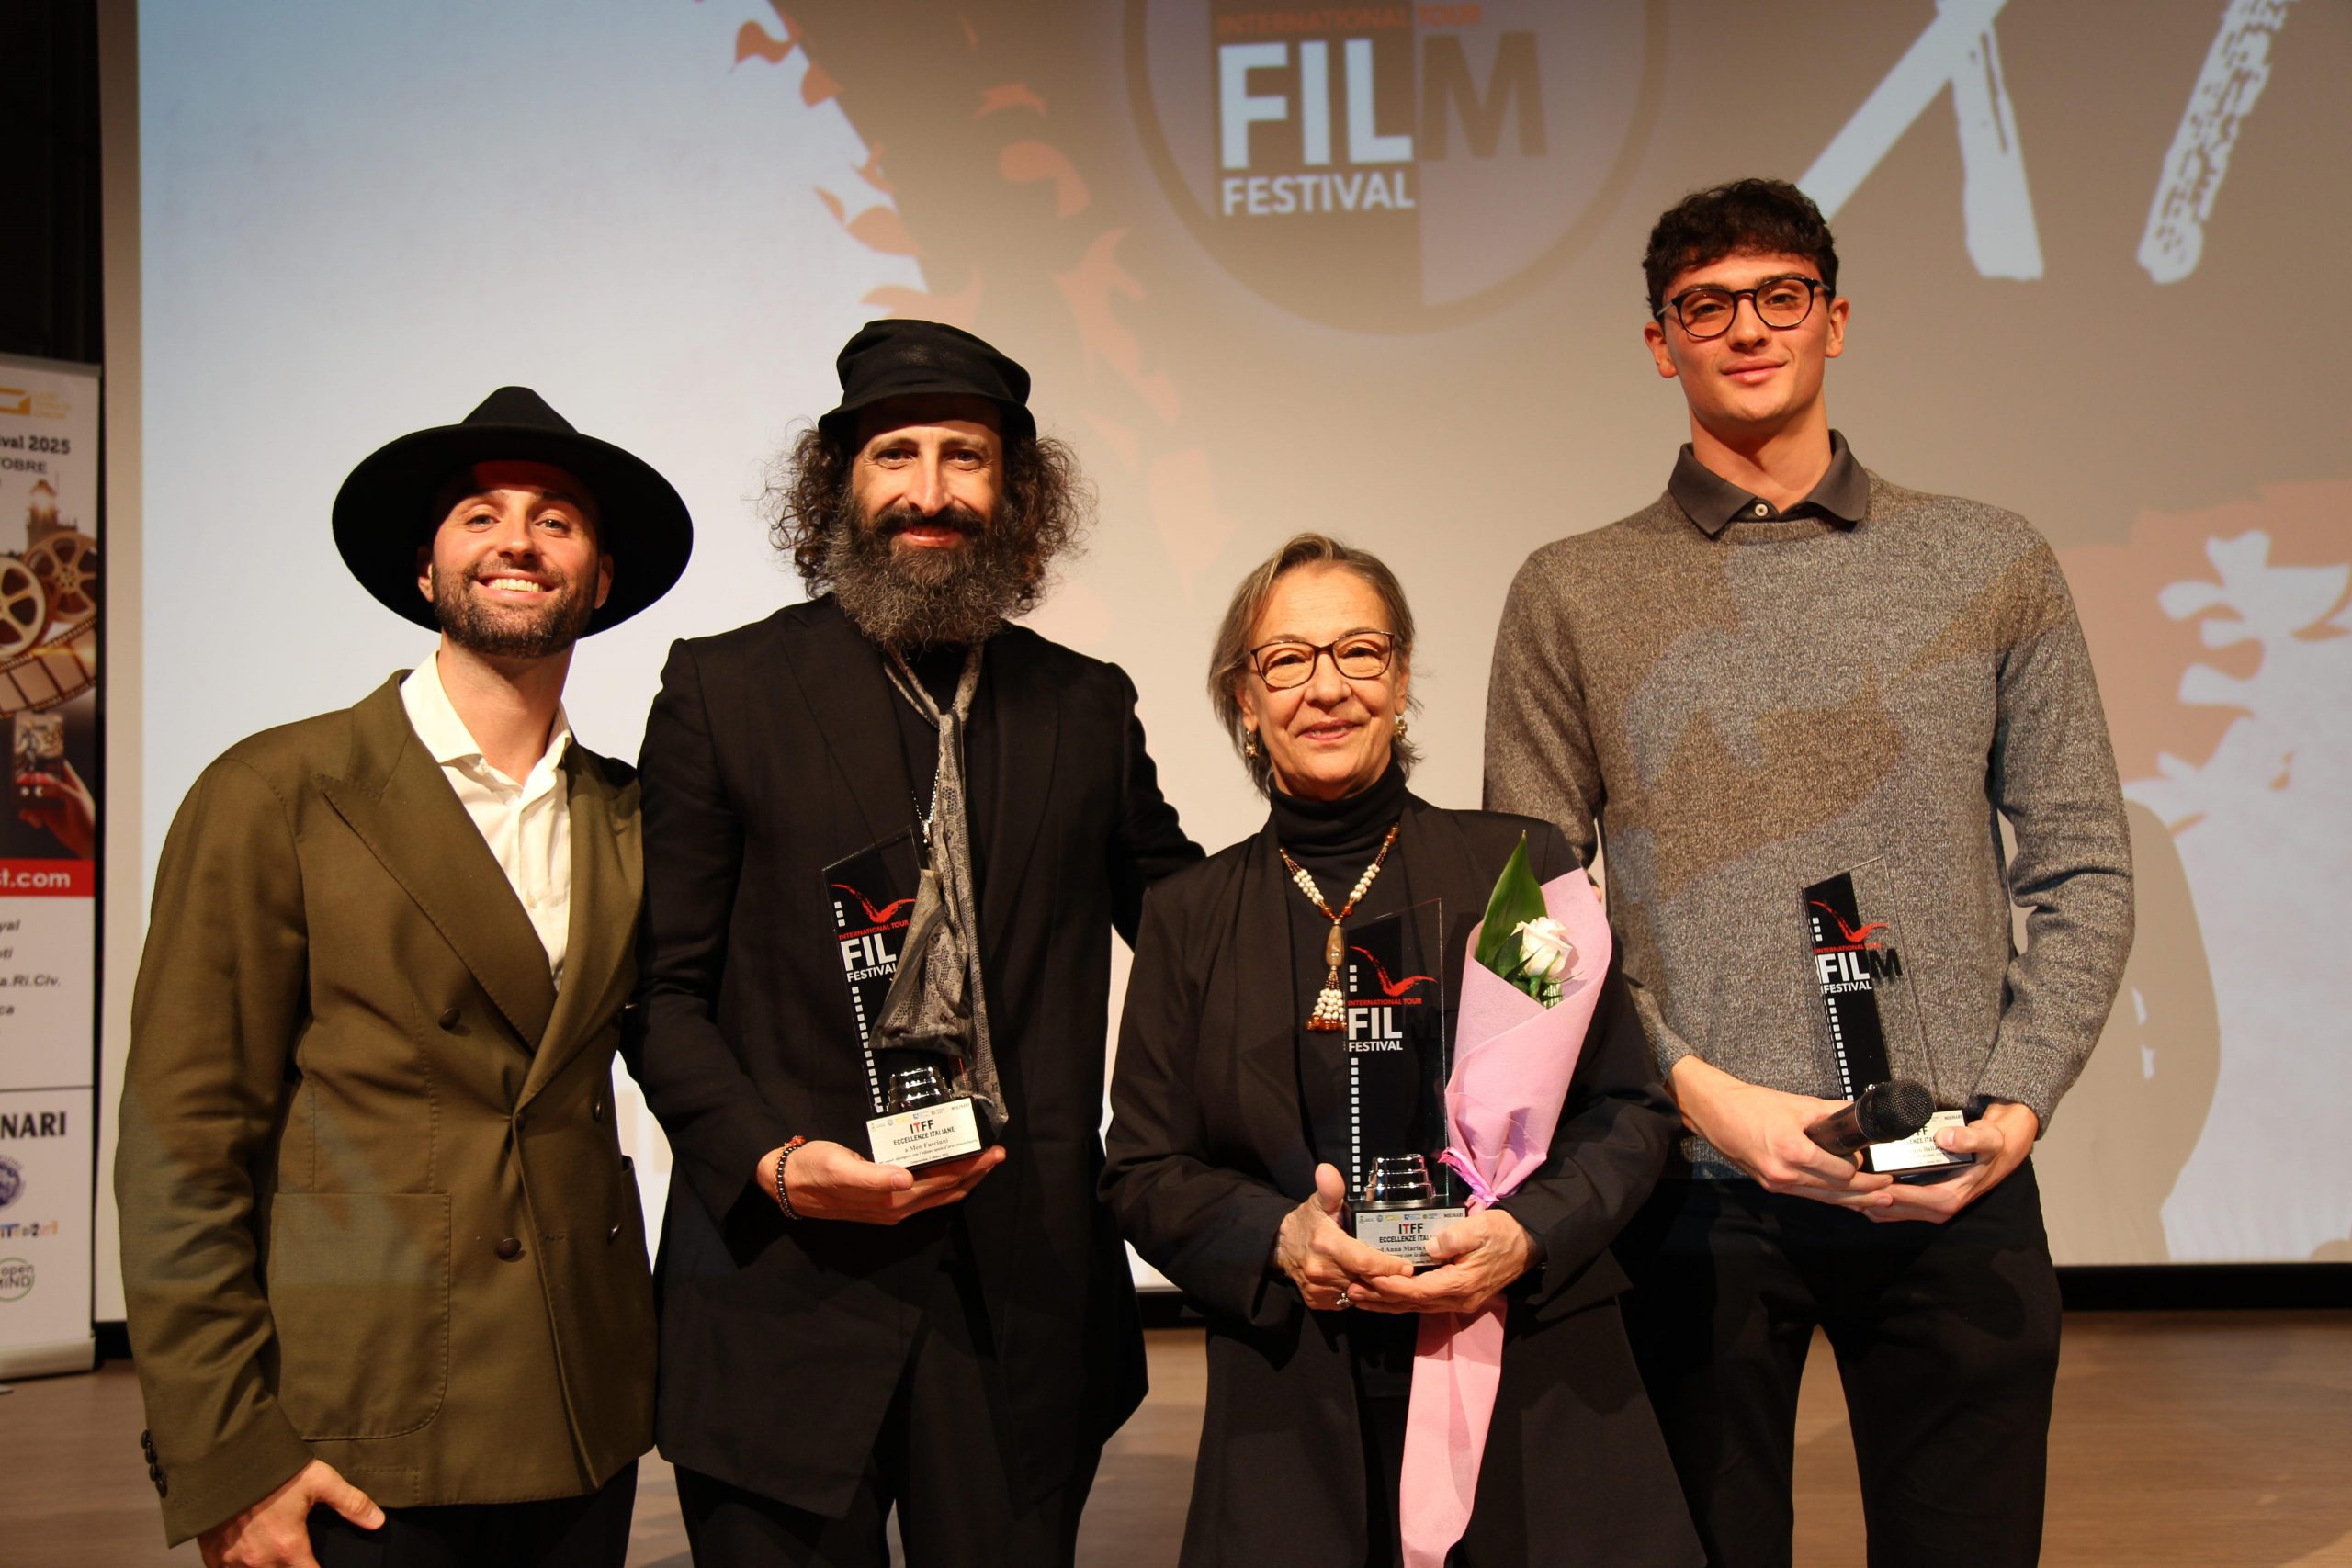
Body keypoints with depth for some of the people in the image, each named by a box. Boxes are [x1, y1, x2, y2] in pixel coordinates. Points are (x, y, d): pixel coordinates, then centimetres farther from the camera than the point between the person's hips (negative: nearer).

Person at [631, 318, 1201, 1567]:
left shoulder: (1086, 706, 10)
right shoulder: (724, 690, 1)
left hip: (1022, 1305, 3)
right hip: (785, 1297, -2)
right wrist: (771, 1161, -15)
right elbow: (663, 985, 0)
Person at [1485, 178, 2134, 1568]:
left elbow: (2084, 872, 8)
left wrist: (2015, 1104, -5)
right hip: (1696, 1194, -1)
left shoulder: (1994, 566, 8)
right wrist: (1704, 1094, -11)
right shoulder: (1573, 595, 5)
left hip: (1957, 1197, 1)